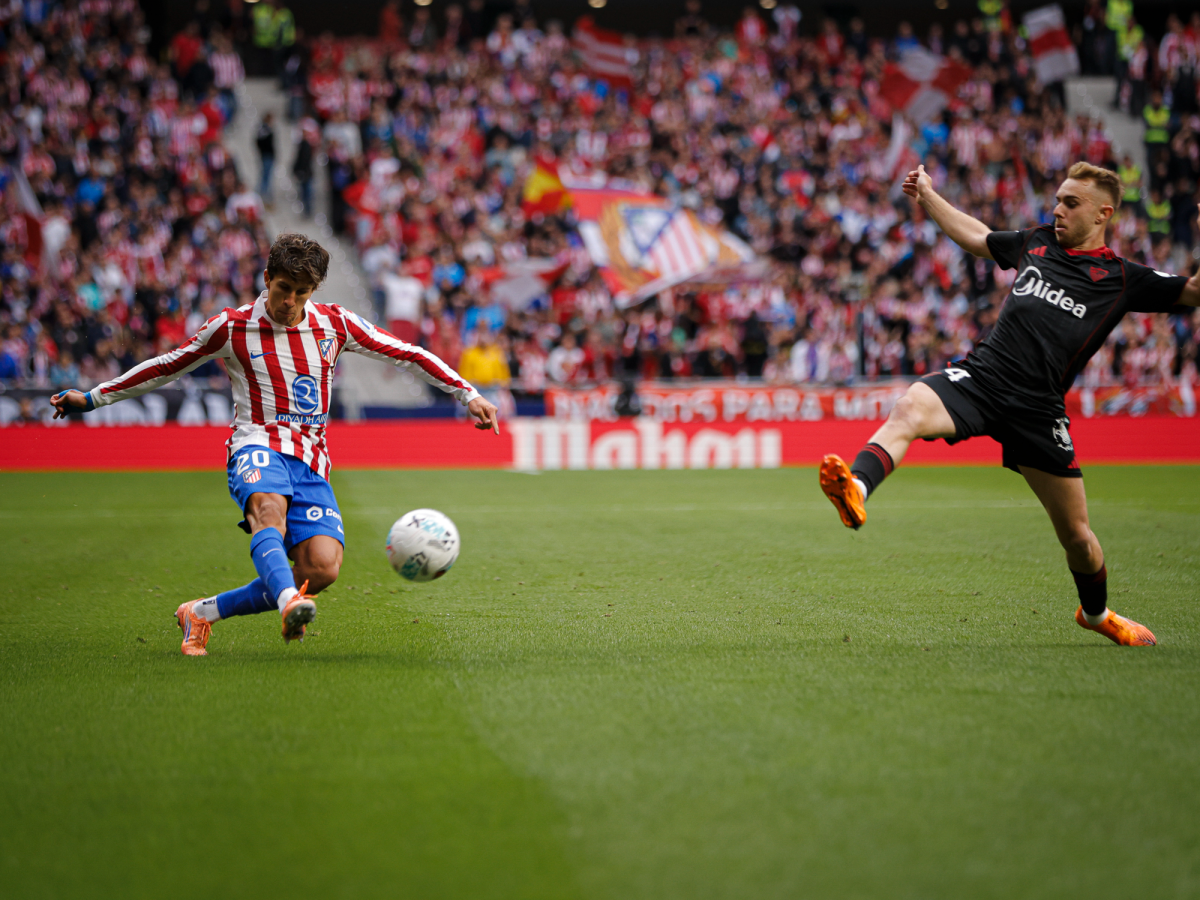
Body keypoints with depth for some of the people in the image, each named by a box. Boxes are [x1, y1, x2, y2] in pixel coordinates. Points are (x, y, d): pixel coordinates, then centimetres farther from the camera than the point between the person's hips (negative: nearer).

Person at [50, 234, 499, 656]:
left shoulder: (334, 324, 9)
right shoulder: (232, 327, 4)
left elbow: (407, 354, 14)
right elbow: (166, 367, 14)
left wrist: (467, 394, 8)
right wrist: (91, 398, 16)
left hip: (311, 460, 3)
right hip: (258, 447, -3)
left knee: (322, 567, -21)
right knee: (269, 509, -40)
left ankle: (203, 612, -5)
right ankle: (289, 602, -67)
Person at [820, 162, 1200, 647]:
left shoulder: (1122, 278, 6)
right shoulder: (1037, 242, 18)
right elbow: (975, 236, 35)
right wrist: (928, 196, 35)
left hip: (1036, 407, -2)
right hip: (981, 373, 2)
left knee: (1076, 534, 7)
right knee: (909, 409, -33)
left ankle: (1096, 612, 37)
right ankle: (856, 489, -58)